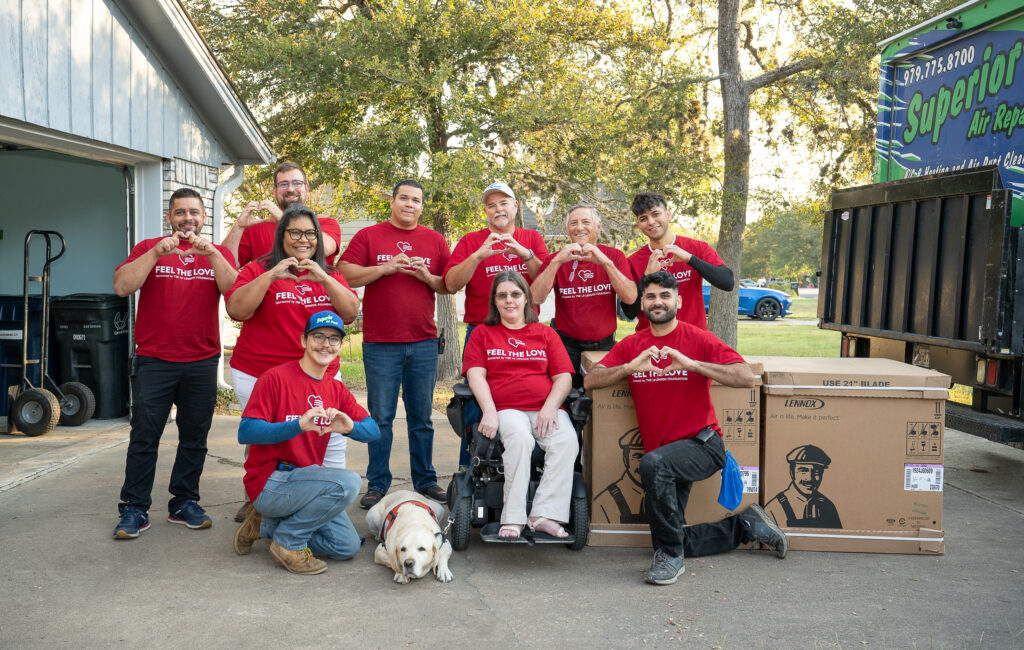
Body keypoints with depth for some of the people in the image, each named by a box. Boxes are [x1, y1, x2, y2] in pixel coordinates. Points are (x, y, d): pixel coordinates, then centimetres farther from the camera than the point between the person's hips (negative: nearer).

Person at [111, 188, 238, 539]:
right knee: (144, 437, -2)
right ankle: (134, 510, 6)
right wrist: (157, 253, -17)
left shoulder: (218, 254, 9)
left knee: (195, 437, 8)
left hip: (202, 363, 2)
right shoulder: (149, 248, 7)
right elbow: (122, 286, -8)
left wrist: (212, 253, -19)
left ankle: (185, 503, 20)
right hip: (154, 361, -2)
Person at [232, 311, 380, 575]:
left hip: (304, 481, 7)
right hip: (268, 483, -7)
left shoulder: (336, 389, 8)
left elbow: (373, 431, 1)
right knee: (348, 481, -27)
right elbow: (245, 432, -20)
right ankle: (289, 542, -8)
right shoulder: (275, 377, -11)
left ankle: (267, 524, 13)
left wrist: (349, 427, -23)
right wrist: (298, 425, -32)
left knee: (347, 546, -1)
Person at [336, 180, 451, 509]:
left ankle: (425, 481, 17)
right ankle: (377, 484, 10)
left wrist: (428, 277, -7)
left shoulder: (435, 241, 12)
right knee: (380, 417, 1)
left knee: (422, 417, 8)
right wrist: (385, 268, -12)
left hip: (423, 343, 2)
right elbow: (344, 275, -3)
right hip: (380, 344, -2)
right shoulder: (368, 236, 6)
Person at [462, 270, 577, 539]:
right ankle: (514, 519, -32)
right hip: (506, 409, -2)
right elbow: (476, 375, 5)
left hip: (546, 408, 2)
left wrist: (550, 407, -7)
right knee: (519, 437, -36)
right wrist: (489, 412, -12)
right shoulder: (483, 333, 19)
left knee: (567, 441, -30)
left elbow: (564, 376, 12)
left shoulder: (545, 333, 21)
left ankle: (545, 515, -31)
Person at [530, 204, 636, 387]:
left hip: (605, 344, 1)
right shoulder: (556, 260, 0)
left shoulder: (613, 256, 0)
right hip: (568, 346, -1)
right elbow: (535, 298, -16)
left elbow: (630, 298, -14)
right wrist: (557, 262, -24)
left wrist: (606, 263, -23)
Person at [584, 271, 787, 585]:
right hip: (664, 456, 6)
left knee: (653, 463, -37)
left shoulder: (699, 339, -3)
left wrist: (691, 363, -24)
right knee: (664, 530, 6)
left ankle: (671, 555, -19)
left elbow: (746, 377, -15)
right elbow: (590, 380, -2)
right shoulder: (631, 345, 8)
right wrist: (631, 366, -19)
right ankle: (744, 525, 27)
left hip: (702, 444, -6)